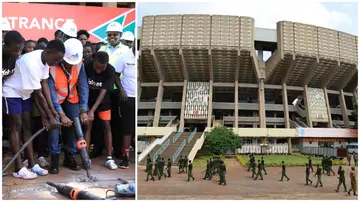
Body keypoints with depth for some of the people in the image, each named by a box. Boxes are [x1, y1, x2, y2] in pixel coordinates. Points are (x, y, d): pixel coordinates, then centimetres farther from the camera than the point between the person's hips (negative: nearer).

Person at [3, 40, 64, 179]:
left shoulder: (45, 60, -10)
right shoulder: (32, 63, -35)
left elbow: (43, 86, -10)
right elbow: (38, 94, -29)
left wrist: (44, 115, -14)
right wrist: (50, 117, -24)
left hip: (24, 93, 8)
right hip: (12, 92, -8)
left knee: (27, 126, 6)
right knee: (17, 126, -8)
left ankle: (32, 164, 9)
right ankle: (18, 168, -4)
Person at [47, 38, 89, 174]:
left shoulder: (79, 65, -21)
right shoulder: (52, 67, -32)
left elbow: (83, 87, -20)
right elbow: (51, 92, -30)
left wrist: (84, 110, -28)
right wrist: (61, 115, -33)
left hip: (71, 97, 3)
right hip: (55, 99, -3)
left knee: (76, 123, -4)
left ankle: (69, 157, 10)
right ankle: (54, 158, -4)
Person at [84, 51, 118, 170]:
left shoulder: (110, 71, -26)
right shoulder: (86, 66, -23)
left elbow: (103, 92, -29)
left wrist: (92, 110, -34)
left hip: (103, 101, 0)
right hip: (88, 100, 0)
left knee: (107, 127, -3)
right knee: (87, 126, -3)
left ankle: (109, 158, 2)